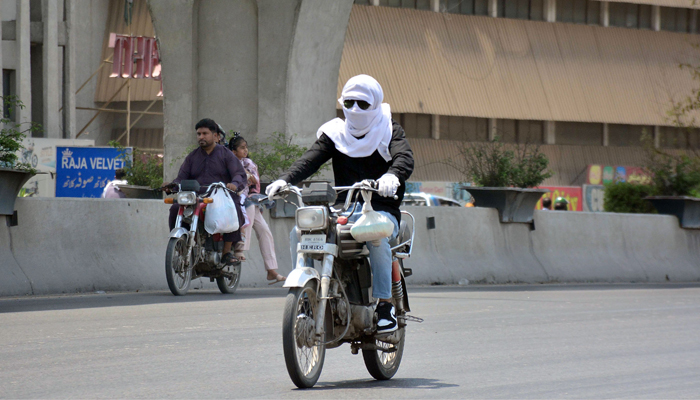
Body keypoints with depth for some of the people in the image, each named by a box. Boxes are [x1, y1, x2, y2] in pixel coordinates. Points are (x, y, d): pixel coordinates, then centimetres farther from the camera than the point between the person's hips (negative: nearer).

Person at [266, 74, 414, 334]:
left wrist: (392, 176, -41)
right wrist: (284, 180, -22)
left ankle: (385, 305, -28)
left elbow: (405, 157, -16)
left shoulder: (389, 131, 3)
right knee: (298, 233, -19)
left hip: (381, 209, -4)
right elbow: (311, 159, -2)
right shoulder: (334, 133, 12)